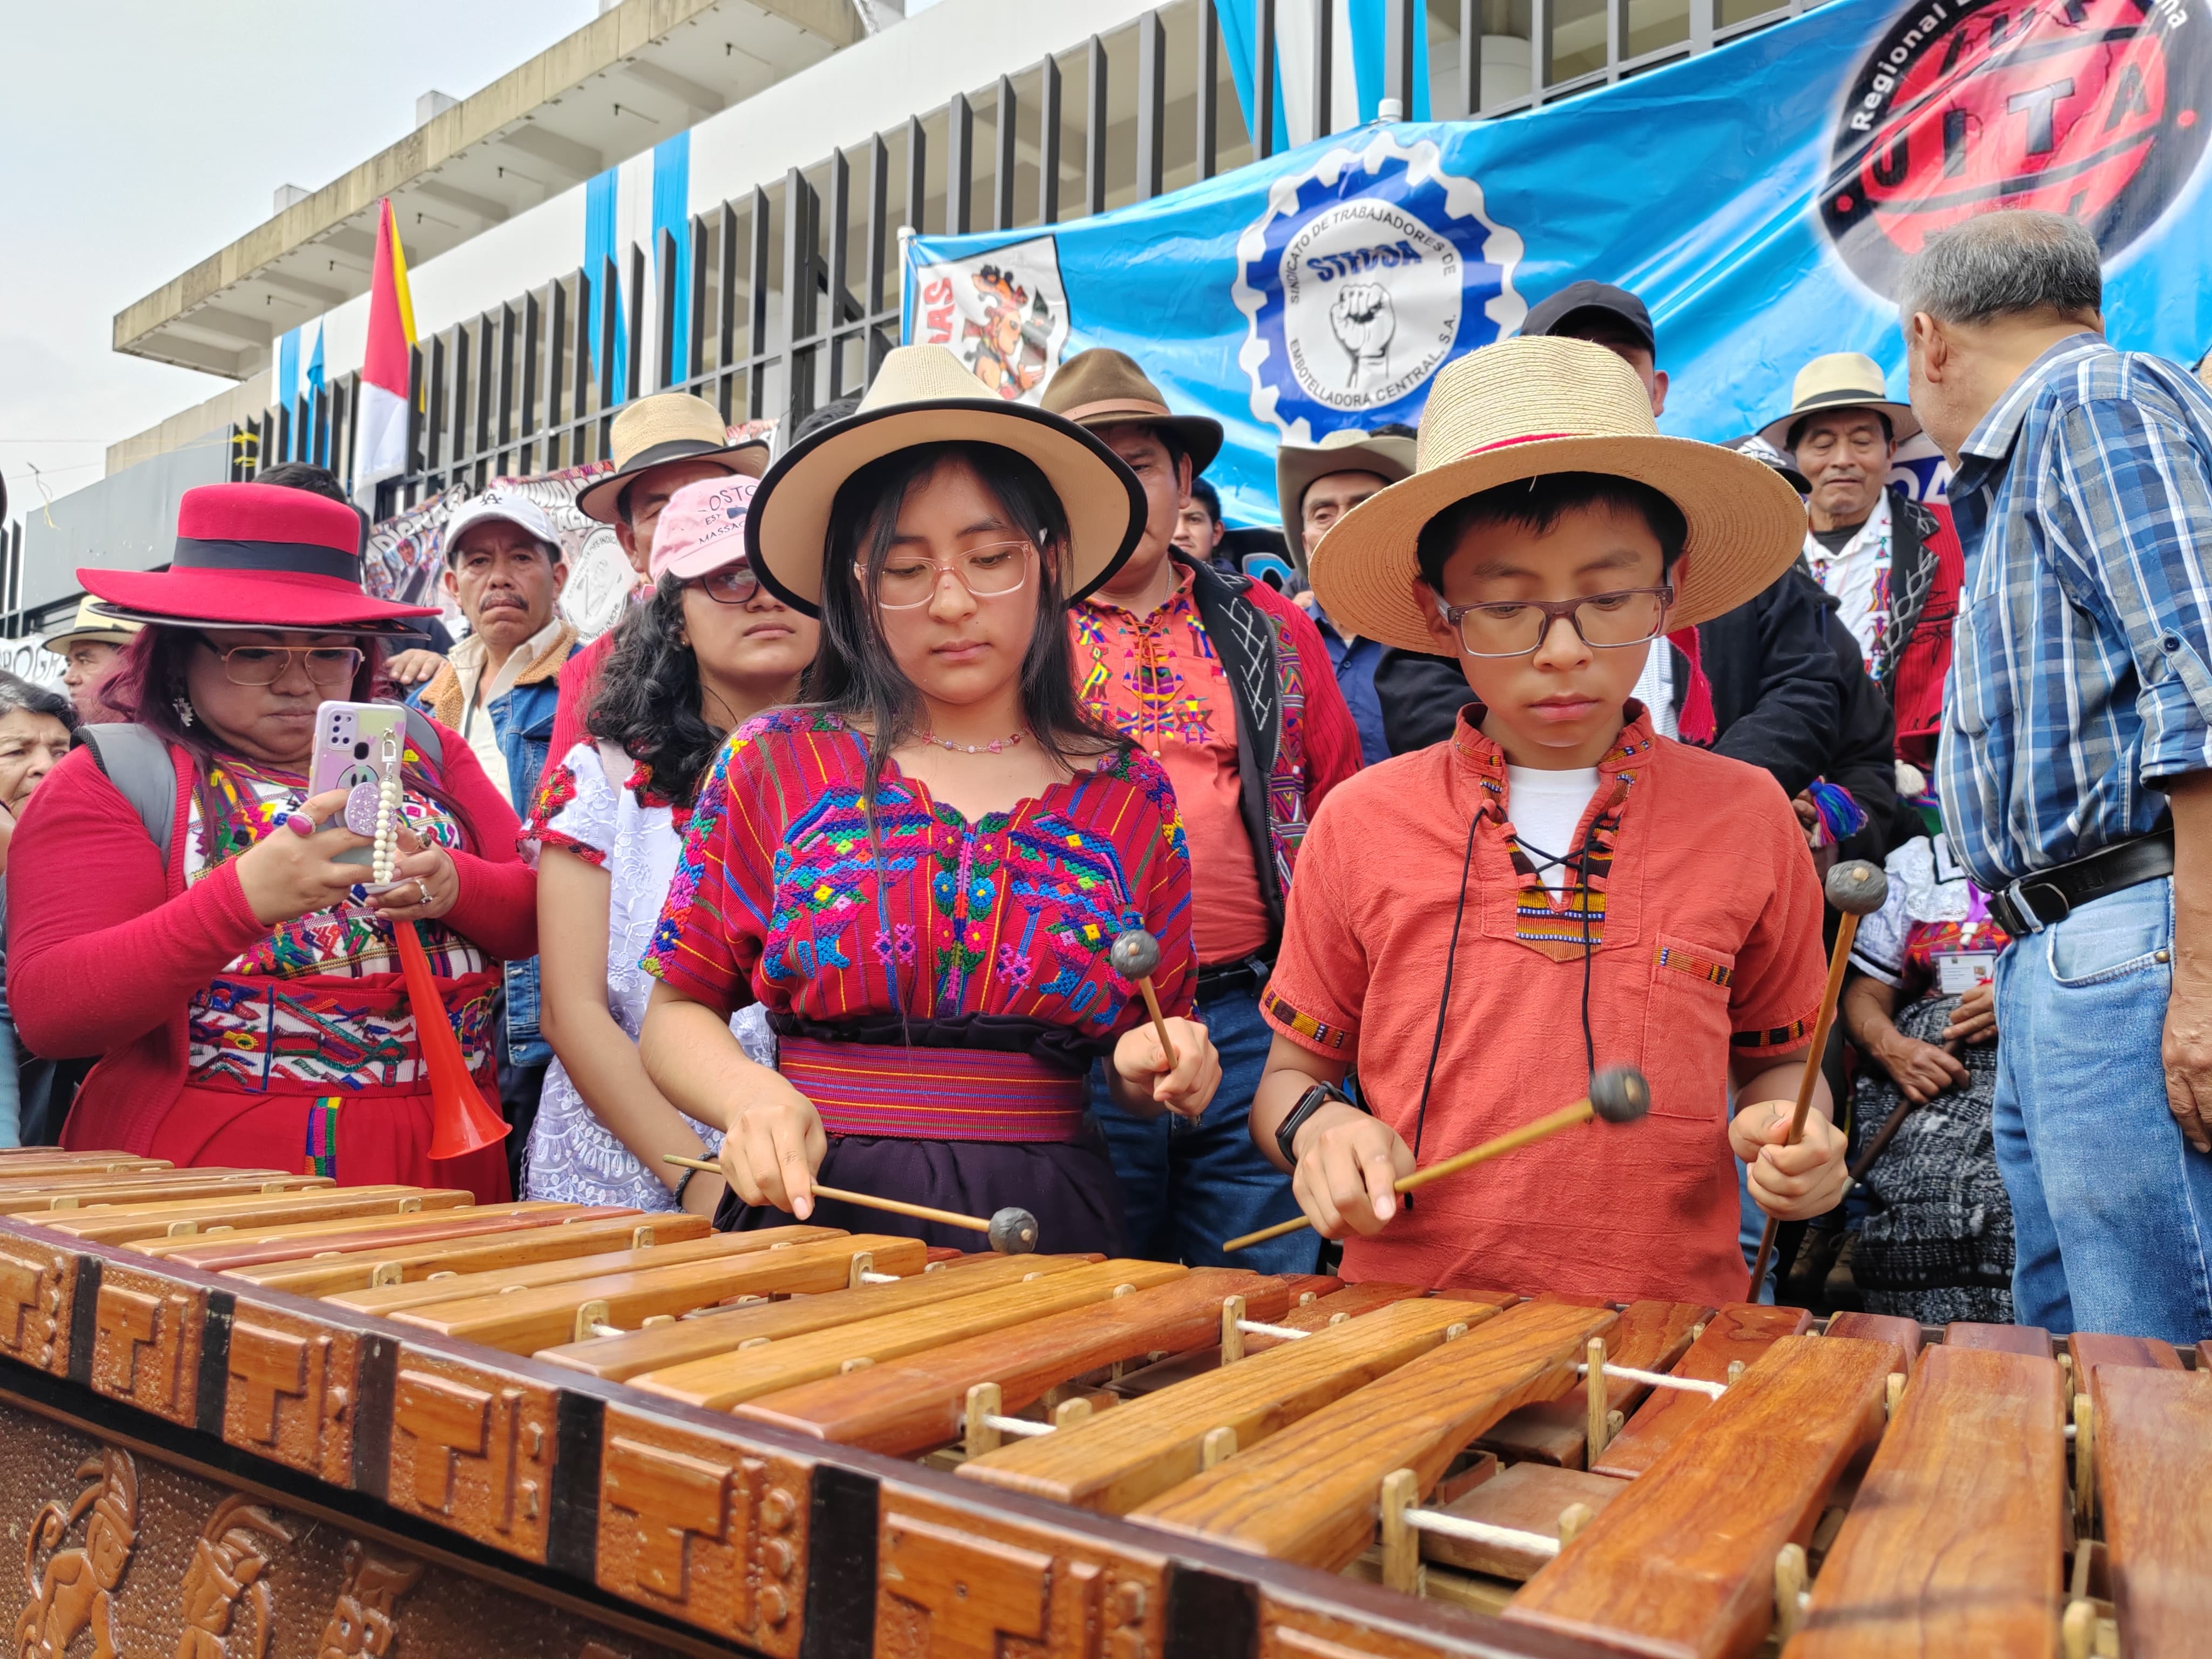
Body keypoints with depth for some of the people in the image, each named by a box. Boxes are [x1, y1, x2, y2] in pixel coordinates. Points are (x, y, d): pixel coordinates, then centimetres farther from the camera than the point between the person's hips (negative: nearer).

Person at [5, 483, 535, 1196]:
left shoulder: (422, 749, 8)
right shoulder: (114, 776, -3)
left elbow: (546, 915, 4)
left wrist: (454, 887, -17)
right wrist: (242, 897, -26)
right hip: (199, 1163, -3)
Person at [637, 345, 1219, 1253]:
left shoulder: (1130, 796, 8)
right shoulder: (775, 762, 5)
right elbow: (678, 1014, 9)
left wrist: (1158, 1067, -6)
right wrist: (754, 1096, -11)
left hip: (1049, 1223, 3)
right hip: (810, 1216, -2)